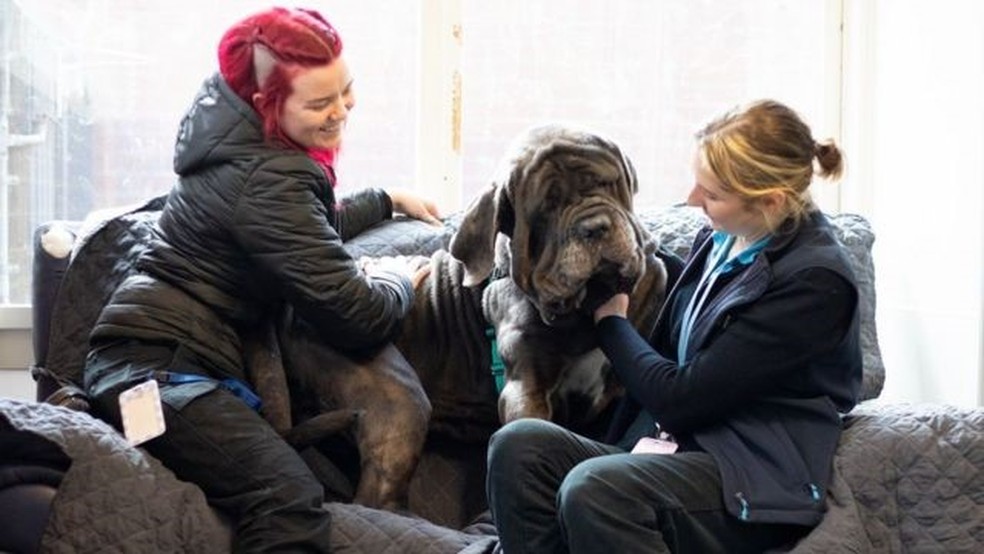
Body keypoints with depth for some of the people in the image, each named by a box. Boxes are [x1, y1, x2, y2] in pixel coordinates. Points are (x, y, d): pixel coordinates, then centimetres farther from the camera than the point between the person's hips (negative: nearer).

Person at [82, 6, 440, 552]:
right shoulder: (265, 180, -17)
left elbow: (307, 227, 35)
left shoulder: (244, 141, 13)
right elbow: (356, 317, -14)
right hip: (160, 366, -11)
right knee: (291, 501, -29)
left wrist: (387, 200, 38)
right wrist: (400, 280, 6)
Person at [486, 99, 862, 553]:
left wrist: (610, 321, 2)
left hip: (750, 485, -8)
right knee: (519, 444, -18)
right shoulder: (715, 242, 13)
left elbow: (680, 398, -14)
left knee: (593, 488, -34)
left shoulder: (815, 279, -13)